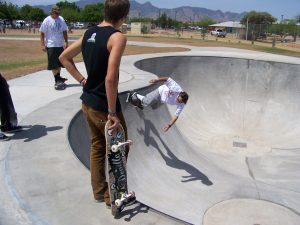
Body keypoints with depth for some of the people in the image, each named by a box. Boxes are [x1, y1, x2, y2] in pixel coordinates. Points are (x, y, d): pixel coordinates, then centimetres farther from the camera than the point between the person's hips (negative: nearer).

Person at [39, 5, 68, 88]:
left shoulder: (61, 19, 3)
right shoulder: (47, 20, -9)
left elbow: (64, 31, 10)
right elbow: (42, 33, -6)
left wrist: (66, 42, 5)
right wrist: (43, 45, -11)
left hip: (60, 45, 5)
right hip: (51, 45, -5)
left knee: (59, 62, 13)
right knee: (53, 64, -1)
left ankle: (58, 78, 27)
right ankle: (57, 79, 7)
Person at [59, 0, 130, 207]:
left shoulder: (89, 33, 6)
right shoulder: (117, 37, -19)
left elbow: (64, 57, 15)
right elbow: (110, 78, -27)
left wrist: (82, 80, 12)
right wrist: (113, 112, -20)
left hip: (88, 102, 8)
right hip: (103, 107, -8)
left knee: (97, 146, 22)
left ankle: (99, 190, 36)